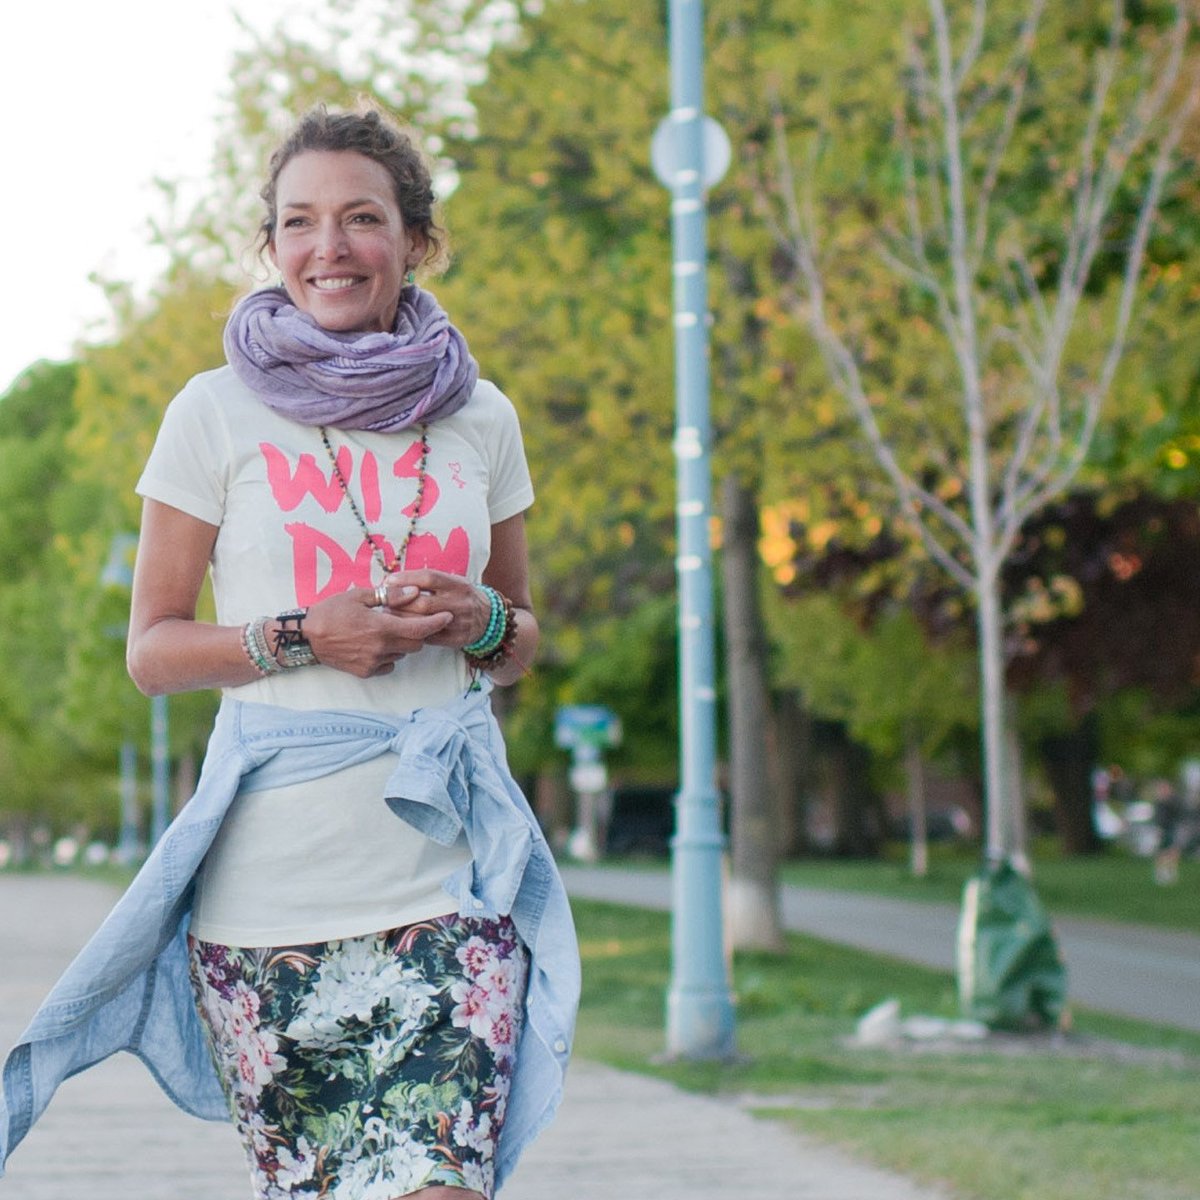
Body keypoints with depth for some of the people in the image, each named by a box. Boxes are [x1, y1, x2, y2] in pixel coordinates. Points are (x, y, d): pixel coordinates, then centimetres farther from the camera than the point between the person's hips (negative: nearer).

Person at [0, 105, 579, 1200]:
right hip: (269, 891, -1)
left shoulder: (479, 419, 11)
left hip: (446, 879, 1)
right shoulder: (219, 414, 2)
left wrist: (481, 620, -2)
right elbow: (151, 649, 4)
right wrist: (302, 637, -12)